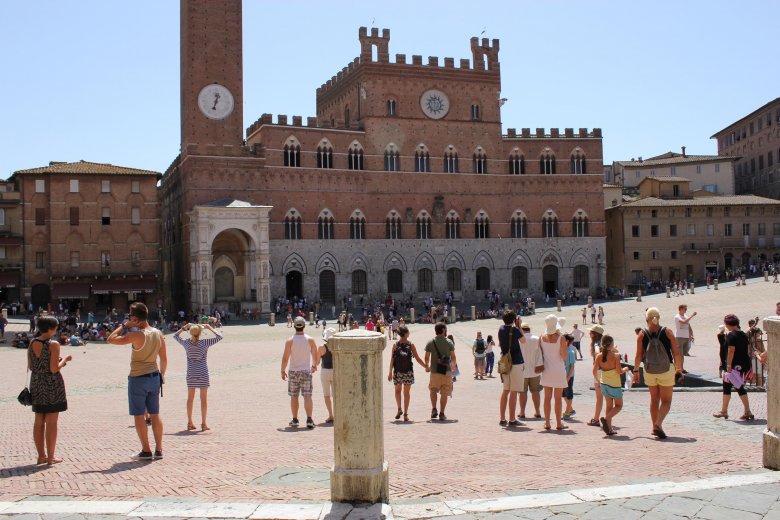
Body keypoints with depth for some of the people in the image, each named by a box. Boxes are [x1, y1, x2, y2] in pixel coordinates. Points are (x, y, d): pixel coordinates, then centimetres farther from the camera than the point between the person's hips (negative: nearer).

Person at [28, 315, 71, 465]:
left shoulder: (32, 343, 3)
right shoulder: (53, 344, -15)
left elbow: (30, 367, 8)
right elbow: (54, 369, -19)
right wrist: (64, 360, -2)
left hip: (36, 385, 6)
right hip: (52, 385, -6)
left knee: (39, 422, 13)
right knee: (51, 422, 1)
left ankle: (41, 455, 19)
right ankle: (50, 457, 6)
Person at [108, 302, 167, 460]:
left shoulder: (136, 335, -19)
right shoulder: (158, 333, 2)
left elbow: (111, 339, -15)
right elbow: (164, 358, 9)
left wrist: (124, 326, -6)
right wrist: (161, 375, 20)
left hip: (138, 378, -6)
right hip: (154, 376, 6)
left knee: (138, 415, 4)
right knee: (155, 414, 11)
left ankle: (146, 451, 6)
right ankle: (158, 450, 14)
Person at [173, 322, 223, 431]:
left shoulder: (186, 343, -2)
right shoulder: (205, 343, -10)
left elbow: (175, 336, 17)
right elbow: (219, 336, -3)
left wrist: (184, 327, 14)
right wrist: (209, 328, 2)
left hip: (190, 374, 3)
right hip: (202, 373, -3)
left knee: (190, 398, 12)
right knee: (204, 398, 3)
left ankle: (190, 423, 17)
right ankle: (204, 423, 4)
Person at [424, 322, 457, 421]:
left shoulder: (430, 343, 0)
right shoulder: (449, 342, -2)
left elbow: (427, 357, 3)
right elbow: (453, 357, 2)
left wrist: (427, 367, 21)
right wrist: (453, 366, 21)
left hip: (434, 371, 1)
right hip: (447, 371, -1)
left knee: (433, 390, 19)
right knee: (444, 393, 5)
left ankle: (434, 409, 7)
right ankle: (441, 413, 4)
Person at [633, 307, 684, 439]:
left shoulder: (642, 334, -3)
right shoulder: (667, 332, -4)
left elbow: (638, 355, -4)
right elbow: (676, 354, -3)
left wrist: (636, 371, 4)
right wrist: (679, 369, 6)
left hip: (649, 371, 2)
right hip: (666, 369, -2)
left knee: (654, 399, 17)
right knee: (666, 400, 5)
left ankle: (655, 427, 22)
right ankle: (658, 424, -15)